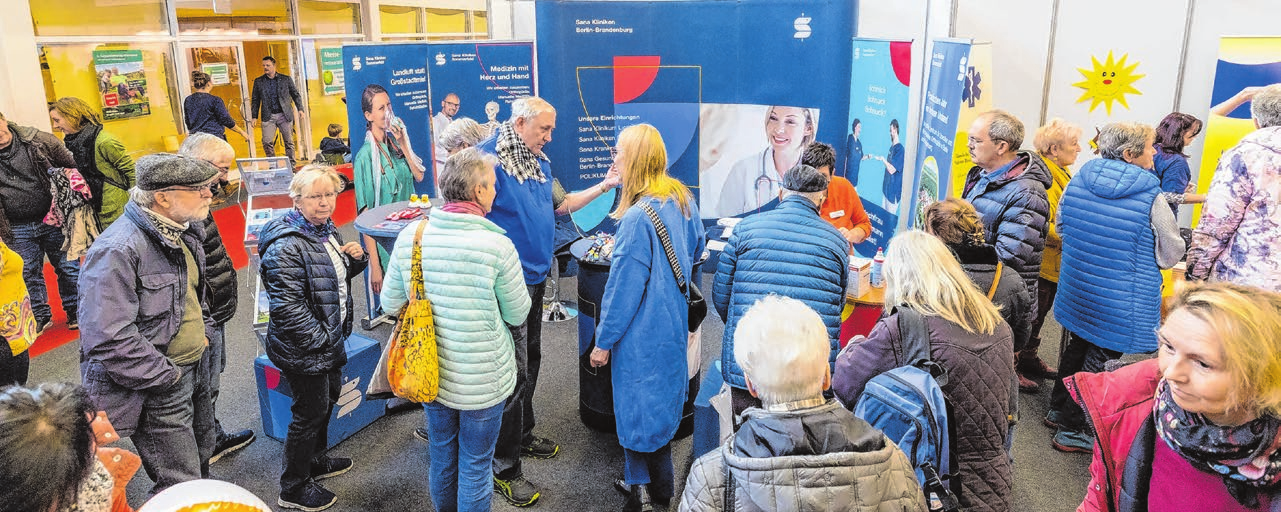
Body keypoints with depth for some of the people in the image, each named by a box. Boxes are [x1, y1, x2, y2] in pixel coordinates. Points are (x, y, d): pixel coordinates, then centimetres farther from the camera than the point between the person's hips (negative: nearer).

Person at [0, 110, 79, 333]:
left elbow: (71, 168, 1)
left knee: (68, 268, 9)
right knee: (29, 275, 14)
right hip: (18, 230, 2)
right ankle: (40, 316, 30)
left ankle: (74, 310, 25)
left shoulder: (40, 141, -7)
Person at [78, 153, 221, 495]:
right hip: (157, 391, -9)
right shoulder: (119, 250, -26)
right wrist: (165, 376, -21)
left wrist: (203, 331, 11)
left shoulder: (184, 231, 4)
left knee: (199, 460, 25)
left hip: (194, 372, 9)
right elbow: (109, 339, -30)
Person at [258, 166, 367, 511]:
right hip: (303, 350, -9)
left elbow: (339, 275, 18)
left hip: (331, 338, 9)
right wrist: (320, 339, -20)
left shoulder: (325, 229, 4)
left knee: (329, 396, 24)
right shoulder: (287, 245, -25)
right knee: (311, 411, 4)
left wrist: (356, 258, -3)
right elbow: (287, 307, -28)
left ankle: (315, 460, 46)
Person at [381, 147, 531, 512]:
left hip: (429, 371, 5)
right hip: (482, 380, -4)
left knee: (441, 455, 25)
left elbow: (390, 302, 1)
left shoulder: (410, 235, -10)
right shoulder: (498, 246, -22)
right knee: (475, 466, 14)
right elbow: (518, 314, -9)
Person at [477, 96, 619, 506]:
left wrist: (605, 186, 11)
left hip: (535, 277, 9)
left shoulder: (539, 162, 11)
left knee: (530, 361, 20)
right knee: (514, 370, -4)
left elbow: (562, 204, 18)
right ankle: (503, 468, 8)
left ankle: (522, 436, 38)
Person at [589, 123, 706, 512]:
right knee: (663, 401, 20)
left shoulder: (638, 217, -26)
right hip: (674, 324, 8)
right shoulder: (682, 199, -1)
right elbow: (696, 249, 15)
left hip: (642, 334, -8)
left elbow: (624, 287, -22)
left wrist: (604, 341, -12)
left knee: (637, 408, 7)